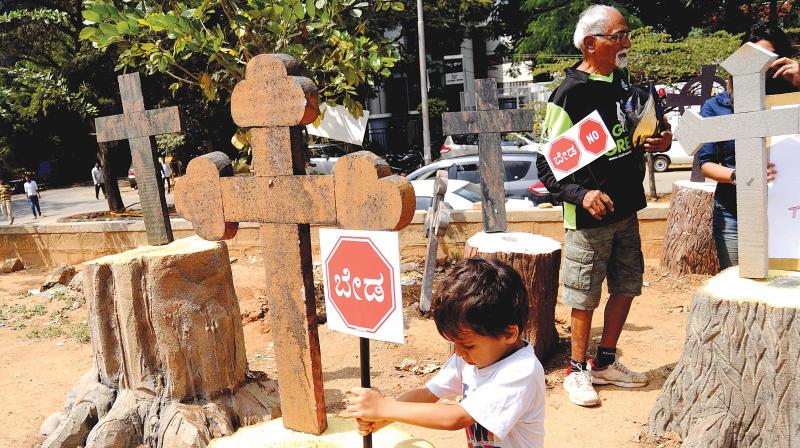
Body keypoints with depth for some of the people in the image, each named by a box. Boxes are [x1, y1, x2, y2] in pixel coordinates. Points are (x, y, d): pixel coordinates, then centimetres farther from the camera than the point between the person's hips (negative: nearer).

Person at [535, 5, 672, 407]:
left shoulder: (624, 81, 8)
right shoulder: (569, 94, -15)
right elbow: (549, 165, -15)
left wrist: (659, 142, 0)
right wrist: (582, 194, -29)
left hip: (627, 208, 8)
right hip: (588, 216, -7)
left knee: (626, 288, 15)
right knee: (585, 298, 3)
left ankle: (605, 362, 32)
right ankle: (577, 371, 22)